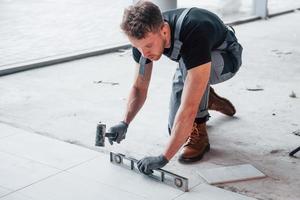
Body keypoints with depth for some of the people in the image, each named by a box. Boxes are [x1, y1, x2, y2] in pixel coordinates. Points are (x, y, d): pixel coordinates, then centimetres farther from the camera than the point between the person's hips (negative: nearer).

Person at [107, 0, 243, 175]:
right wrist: (125, 123, -27)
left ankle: (199, 135, -16)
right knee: (176, 129, -1)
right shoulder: (144, 36, -25)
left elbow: (188, 108, -48)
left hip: (226, 57, -6)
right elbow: (139, 87, -10)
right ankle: (207, 100, 26)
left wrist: (164, 158, -48)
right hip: (189, 65, 6)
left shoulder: (193, 36, -45)